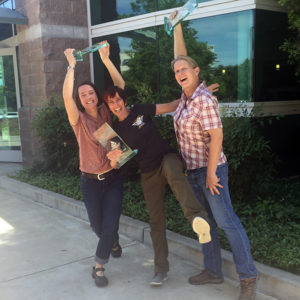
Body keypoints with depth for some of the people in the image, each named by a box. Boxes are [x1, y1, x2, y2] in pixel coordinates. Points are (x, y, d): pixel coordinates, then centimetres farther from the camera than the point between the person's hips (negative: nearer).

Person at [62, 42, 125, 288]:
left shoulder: (106, 113, 0)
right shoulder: (79, 119, -7)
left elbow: (120, 86, -6)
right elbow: (66, 96, -25)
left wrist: (106, 59, -13)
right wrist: (71, 65, -22)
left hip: (112, 178, 1)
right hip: (90, 181, -1)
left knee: (110, 224, -5)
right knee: (97, 225, 13)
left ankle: (99, 266, 16)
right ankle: (114, 242, 47)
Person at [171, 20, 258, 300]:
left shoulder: (203, 100, -19)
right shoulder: (187, 93, 5)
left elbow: (216, 136, -22)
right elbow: (179, 58, 15)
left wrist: (211, 172, -21)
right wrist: (177, 28, 16)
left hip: (209, 168, -9)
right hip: (192, 170, 9)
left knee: (226, 221, -4)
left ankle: (248, 277, 8)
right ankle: (213, 271, 25)